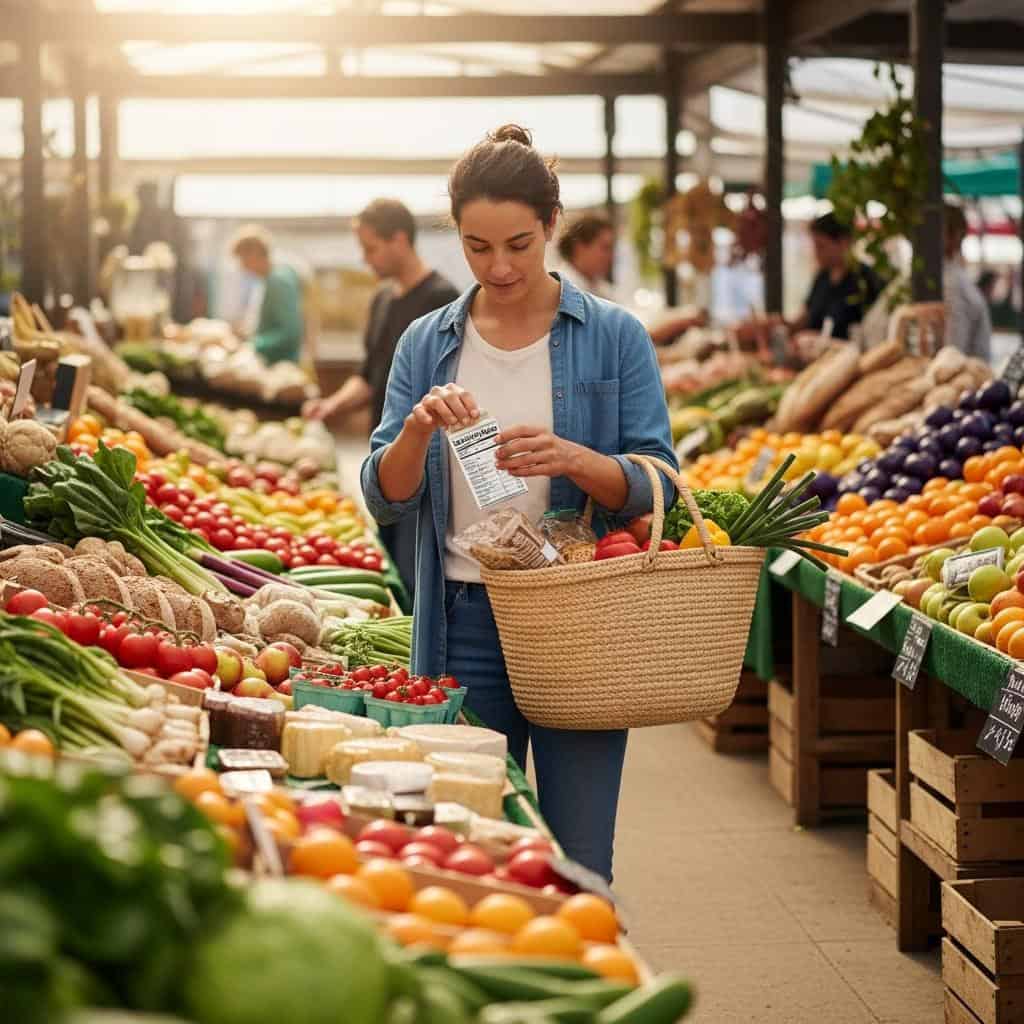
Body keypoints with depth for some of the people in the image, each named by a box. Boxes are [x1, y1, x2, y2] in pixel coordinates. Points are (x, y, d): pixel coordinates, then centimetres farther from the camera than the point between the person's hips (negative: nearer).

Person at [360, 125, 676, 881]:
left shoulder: (614, 337, 1)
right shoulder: (428, 345, 8)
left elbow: (657, 484, -5)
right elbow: (386, 498, 3)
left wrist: (570, 460, -24)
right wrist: (417, 431, -18)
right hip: (464, 630, 2)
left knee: (578, 868, -1)